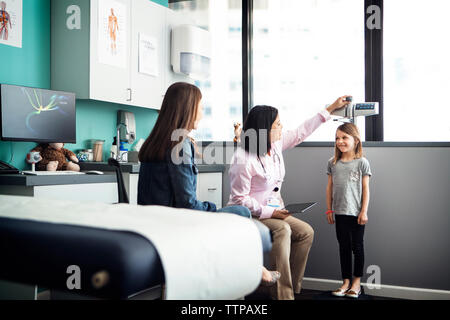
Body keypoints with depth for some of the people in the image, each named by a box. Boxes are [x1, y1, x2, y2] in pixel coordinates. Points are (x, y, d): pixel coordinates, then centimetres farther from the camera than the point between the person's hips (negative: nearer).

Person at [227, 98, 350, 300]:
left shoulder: (276, 144, 1)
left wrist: (330, 109, 15)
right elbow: (240, 199, -19)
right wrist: (269, 212, -23)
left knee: (306, 232, -5)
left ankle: (291, 287, 1)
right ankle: (282, 293, -26)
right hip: (248, 214, -8)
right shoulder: (243, 160, -22)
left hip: (273, 211, 9)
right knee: (282, 230, -31)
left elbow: (301, 132, 12)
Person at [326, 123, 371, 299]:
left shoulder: (362, 162, -4)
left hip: (356, 212, -3)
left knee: (357, 246, 7)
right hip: (340, 212, 3)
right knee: (343, 246, 9)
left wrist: (364, 211, -8)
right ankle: (346, 281, 19)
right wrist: (329, 210, 7)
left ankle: (357, 281, 20)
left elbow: (365, 188, -4)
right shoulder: (333, 163, 5)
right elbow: (330, 187, 9)